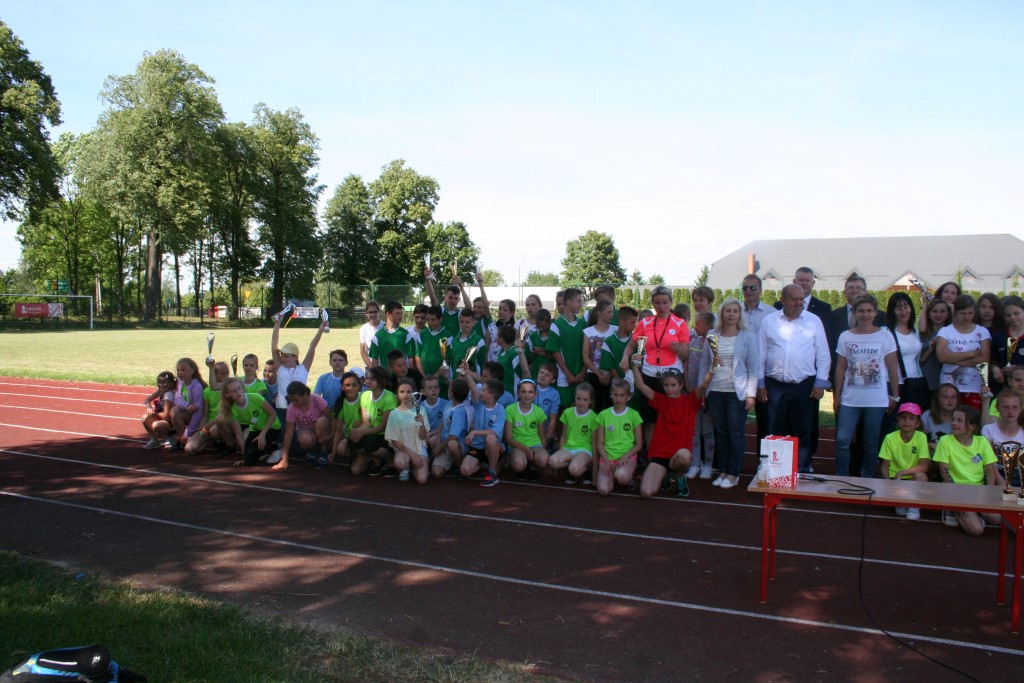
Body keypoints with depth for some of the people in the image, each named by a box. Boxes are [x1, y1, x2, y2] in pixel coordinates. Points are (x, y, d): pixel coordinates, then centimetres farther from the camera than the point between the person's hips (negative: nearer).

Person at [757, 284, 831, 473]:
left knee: (803, 433, 6)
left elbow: (823, 355, 4)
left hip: (805, 386, 0)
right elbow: (760, 355, 6)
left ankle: (802, 472, 15)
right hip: (775, 386, 0)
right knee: (775, 432, 7)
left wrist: (820, 383, -2)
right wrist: (760, 384, 4)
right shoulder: (769, 321, 5)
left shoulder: (814, 321, 4)